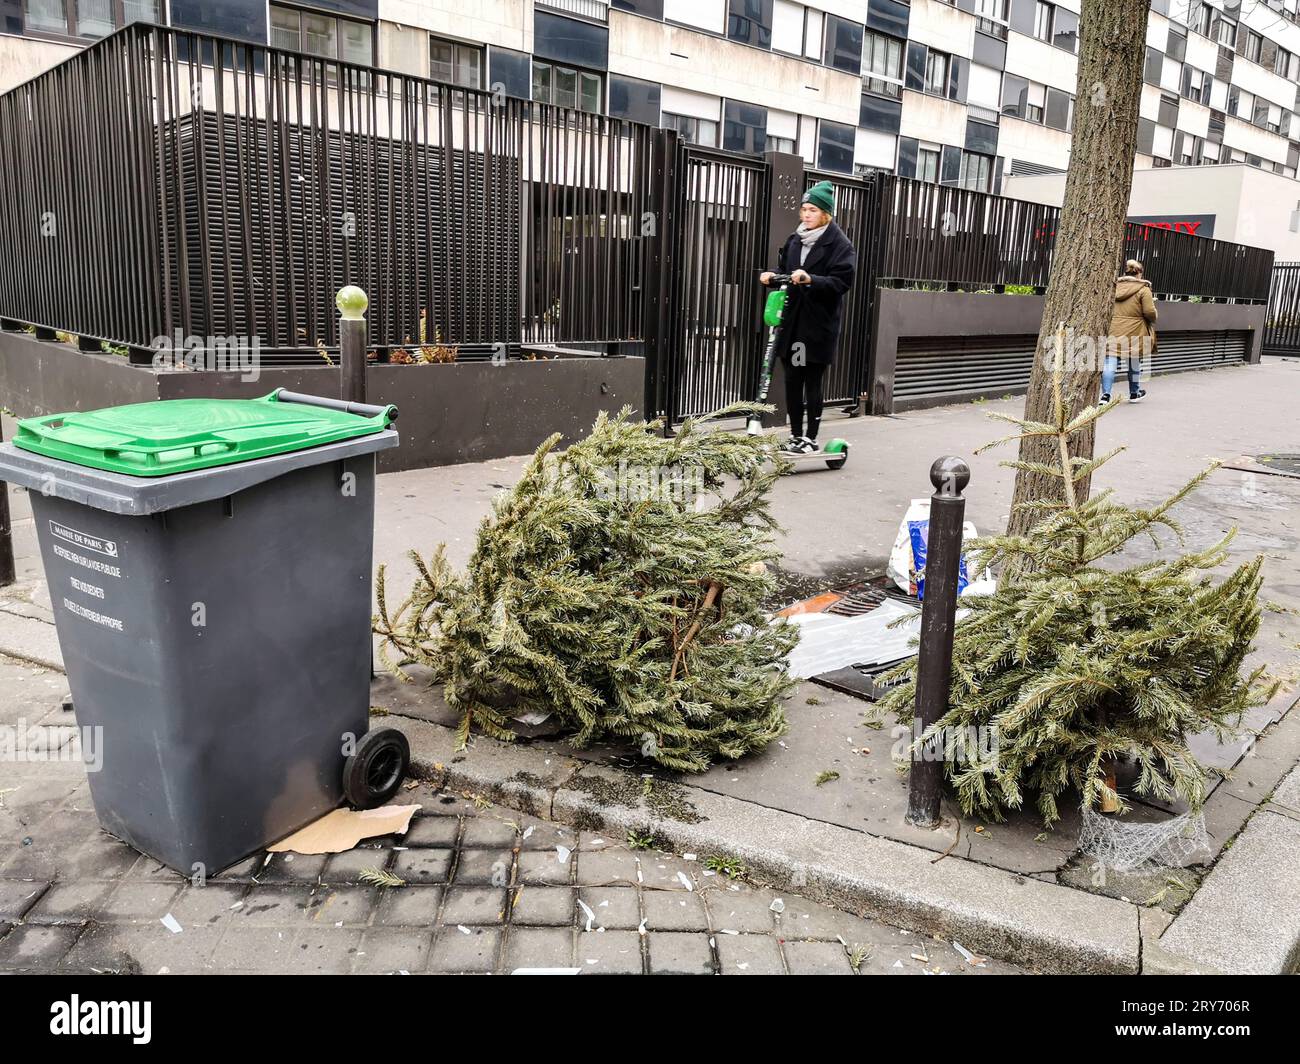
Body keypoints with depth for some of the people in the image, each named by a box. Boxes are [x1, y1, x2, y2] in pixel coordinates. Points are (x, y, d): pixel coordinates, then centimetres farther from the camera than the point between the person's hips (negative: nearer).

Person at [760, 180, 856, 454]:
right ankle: (796, 436, 19)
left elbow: (841, 282, -14)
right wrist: (773, 278, -1)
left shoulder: (839, 244, -6)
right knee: (792, 379, 8)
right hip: (792, 321, 6)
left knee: (812, 381, 0)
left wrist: (810, 279, -26)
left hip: (818, 325, -6)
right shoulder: (795, 240, 11)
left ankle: (810, 438, 10)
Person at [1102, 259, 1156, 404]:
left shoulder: (1115, 287, 8)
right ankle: (1134, 393, 29)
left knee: (1110, 362, -2)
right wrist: (1153, 319, 12)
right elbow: (1150, 312, -9)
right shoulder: (1143, 289, -5)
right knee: (1135, 363, 14)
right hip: (1134, 333, -2)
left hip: (1114, 331, 2)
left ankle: (1105, 394, -15)